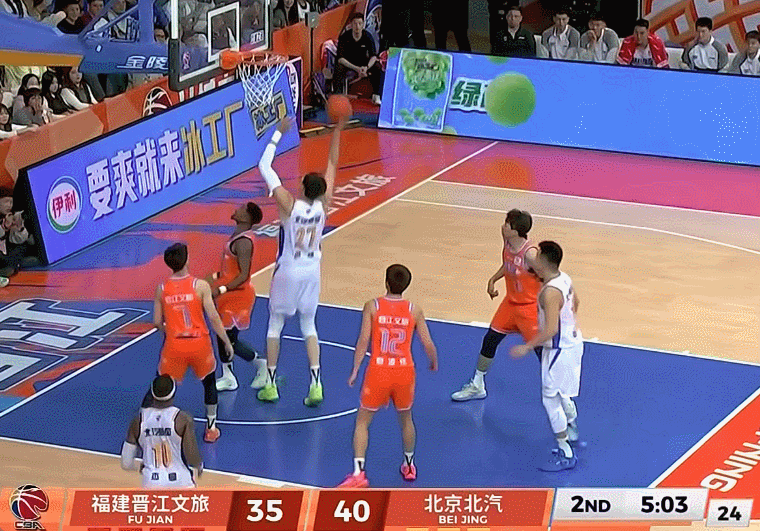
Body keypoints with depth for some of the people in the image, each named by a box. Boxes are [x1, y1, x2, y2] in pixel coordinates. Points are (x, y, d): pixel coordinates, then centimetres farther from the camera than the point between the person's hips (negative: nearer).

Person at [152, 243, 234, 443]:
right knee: (209, 382, 24)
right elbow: (213, 317, -10)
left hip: (174, 345, 1)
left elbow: (157, 322, 3)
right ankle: (211, 429, 27)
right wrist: (227, 343, 0)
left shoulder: (162, 289, -2)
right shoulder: (201, 286, -10)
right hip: (199, 344, -1)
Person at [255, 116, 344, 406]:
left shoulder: (289, 205, -23)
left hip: (287, 273, -3)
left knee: (275, 325, 11)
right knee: (309, 325, 14)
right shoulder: (323, 205, -14)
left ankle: (270, 385, 14)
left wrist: (278, 134, -14)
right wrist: (337, 132, -6)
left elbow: (265, 166, -19)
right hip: (312, 271, 3)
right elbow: (332, 166, -5)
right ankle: (316, 385, 2)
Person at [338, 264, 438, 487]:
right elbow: (428, 343, 2)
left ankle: (358, 473, -1)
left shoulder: (372, 306, -5)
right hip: (404, 371, 2)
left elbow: (363, 340, -9)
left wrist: (355, 370, -2)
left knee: (362, 421, 11)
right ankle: (409, 466, 40)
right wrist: (434, 363, 22)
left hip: (378, 370, -2)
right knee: (406, 419, 26)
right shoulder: (414, 310, -1)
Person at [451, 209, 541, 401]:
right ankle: (477, 386, 33)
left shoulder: (530, 254, -29)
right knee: (489, 340, 14)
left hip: (530, 307, -8)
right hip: (510, 303, 8)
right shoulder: (507, 244, -5)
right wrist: (493, 280, 8)